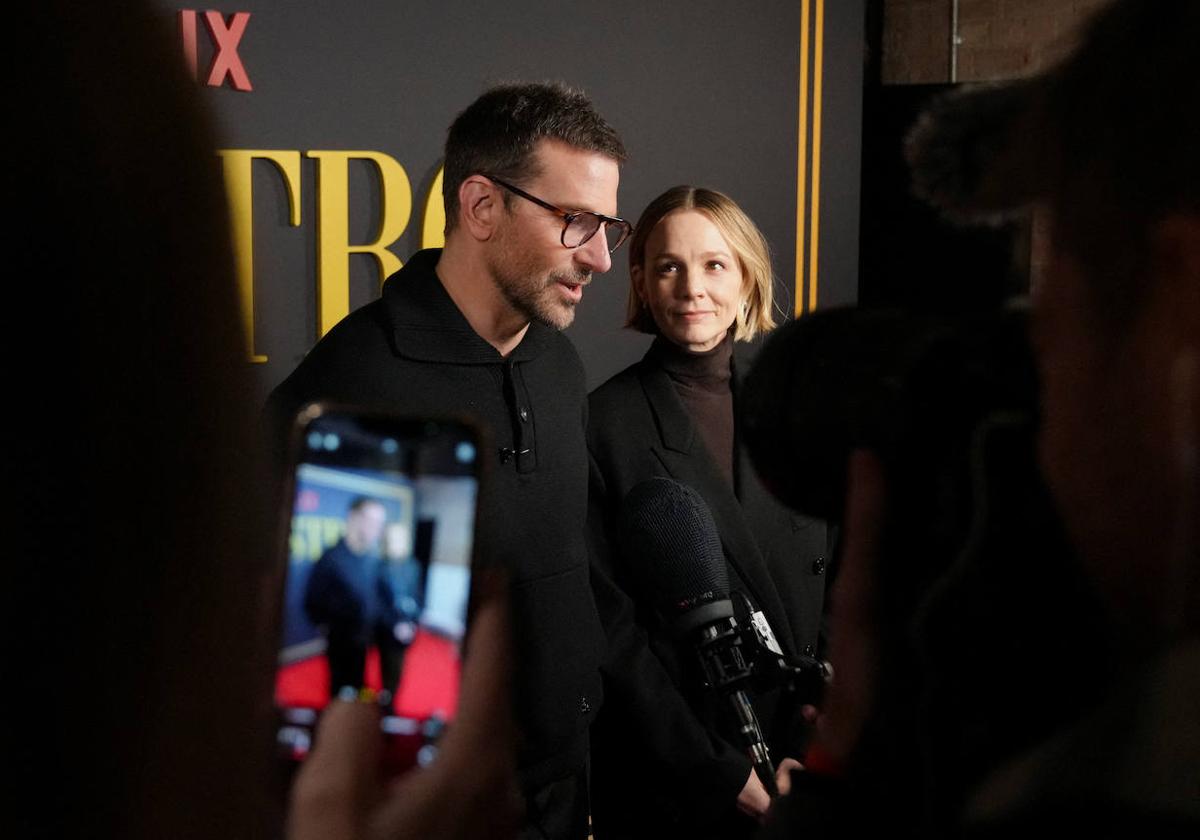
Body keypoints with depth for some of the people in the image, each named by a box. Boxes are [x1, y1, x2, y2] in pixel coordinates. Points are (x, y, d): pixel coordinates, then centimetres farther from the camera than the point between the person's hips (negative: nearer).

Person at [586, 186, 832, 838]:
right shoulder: (606, 424, -9)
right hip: (667, 785, -4)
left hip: (798, 767, 4)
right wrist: (724, 774, -12)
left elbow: (828, 596, 8)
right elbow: (609, 629, -10)